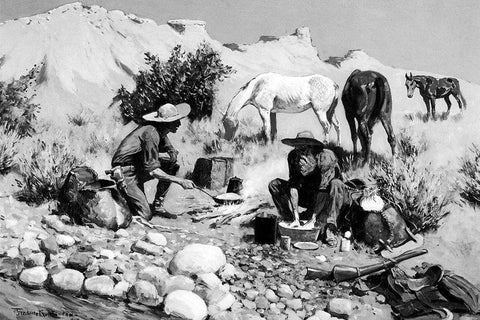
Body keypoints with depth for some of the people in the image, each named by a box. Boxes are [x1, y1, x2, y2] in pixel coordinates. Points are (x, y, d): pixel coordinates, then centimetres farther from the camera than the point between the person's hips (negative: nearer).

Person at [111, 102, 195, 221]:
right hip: (126, 173, -9)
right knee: (145, 215, -13)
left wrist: (172, 152, -6)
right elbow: (152, 171, -27)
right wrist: (180, 181, -25)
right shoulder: (151, 133, -26)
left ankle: (158, 206, 5)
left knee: (172, 165, -1)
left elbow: (168, 147, 20)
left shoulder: (160, 131, 1)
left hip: (139, 168, 9)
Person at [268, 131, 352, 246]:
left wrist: (313, 219, -34)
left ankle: (329, 228, -33)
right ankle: (294, 220, -11)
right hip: (308, 195, 4)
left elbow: (323, 190, -32)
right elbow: (293, 186, -20)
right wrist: (296, 217, -27)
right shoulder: (293, 157, -16)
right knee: (274, 185, -9)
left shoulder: (326, 156, -29)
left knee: (336, 184, -38)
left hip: (327, 198, -4)